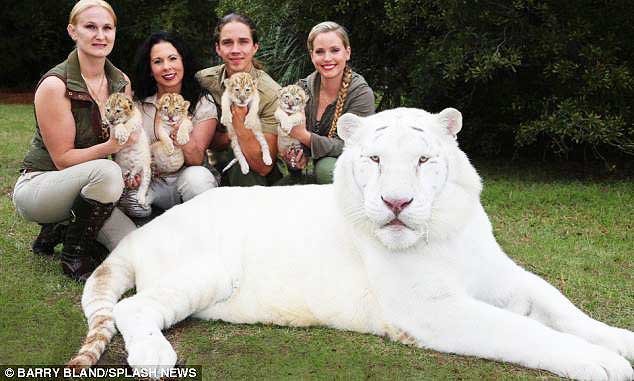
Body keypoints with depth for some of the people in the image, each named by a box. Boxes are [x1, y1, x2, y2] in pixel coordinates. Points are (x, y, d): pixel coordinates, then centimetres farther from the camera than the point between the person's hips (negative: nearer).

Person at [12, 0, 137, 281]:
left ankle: (60, 230, 13)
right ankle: (73, 256, -11)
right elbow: (63, 159, -16)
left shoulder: (121, 82, 0)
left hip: (86, 187, 6)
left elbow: (129, 142, 11)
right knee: (107, 171, -36)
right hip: (38, 184, -6)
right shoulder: (55, 85, -18)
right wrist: (110, 147, -32)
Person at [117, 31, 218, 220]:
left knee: (197, 176, -35)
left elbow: (197, 159, -13)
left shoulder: (202, 103, -5)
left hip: (186, 180, -1)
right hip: (149, 182, 1)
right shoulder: (138, 104, 3)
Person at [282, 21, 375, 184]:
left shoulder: (361, 93, -14)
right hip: (315, 172, 3)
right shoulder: (303, 88, -1)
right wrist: (298, 158, -17)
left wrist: (305, 136, -28)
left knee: (326, 167, -33)